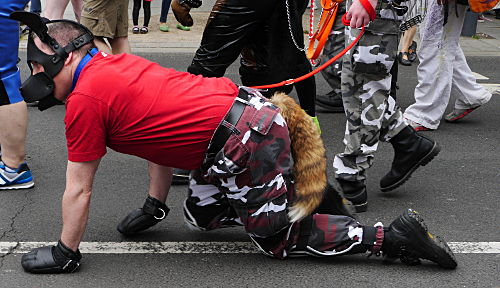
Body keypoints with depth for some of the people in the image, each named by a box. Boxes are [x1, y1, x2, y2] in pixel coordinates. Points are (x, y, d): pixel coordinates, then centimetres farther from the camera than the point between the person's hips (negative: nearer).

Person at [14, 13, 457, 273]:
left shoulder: (84, 99, -10)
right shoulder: (116, 64, 16)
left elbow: (78, 189, -3)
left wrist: (65, 253, 10)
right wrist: (154, 205, 31)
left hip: (245, 142, -9)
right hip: (248, 105, 9)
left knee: (278, 239, 8)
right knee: (201, 216, 25)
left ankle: (392, 236, 7)